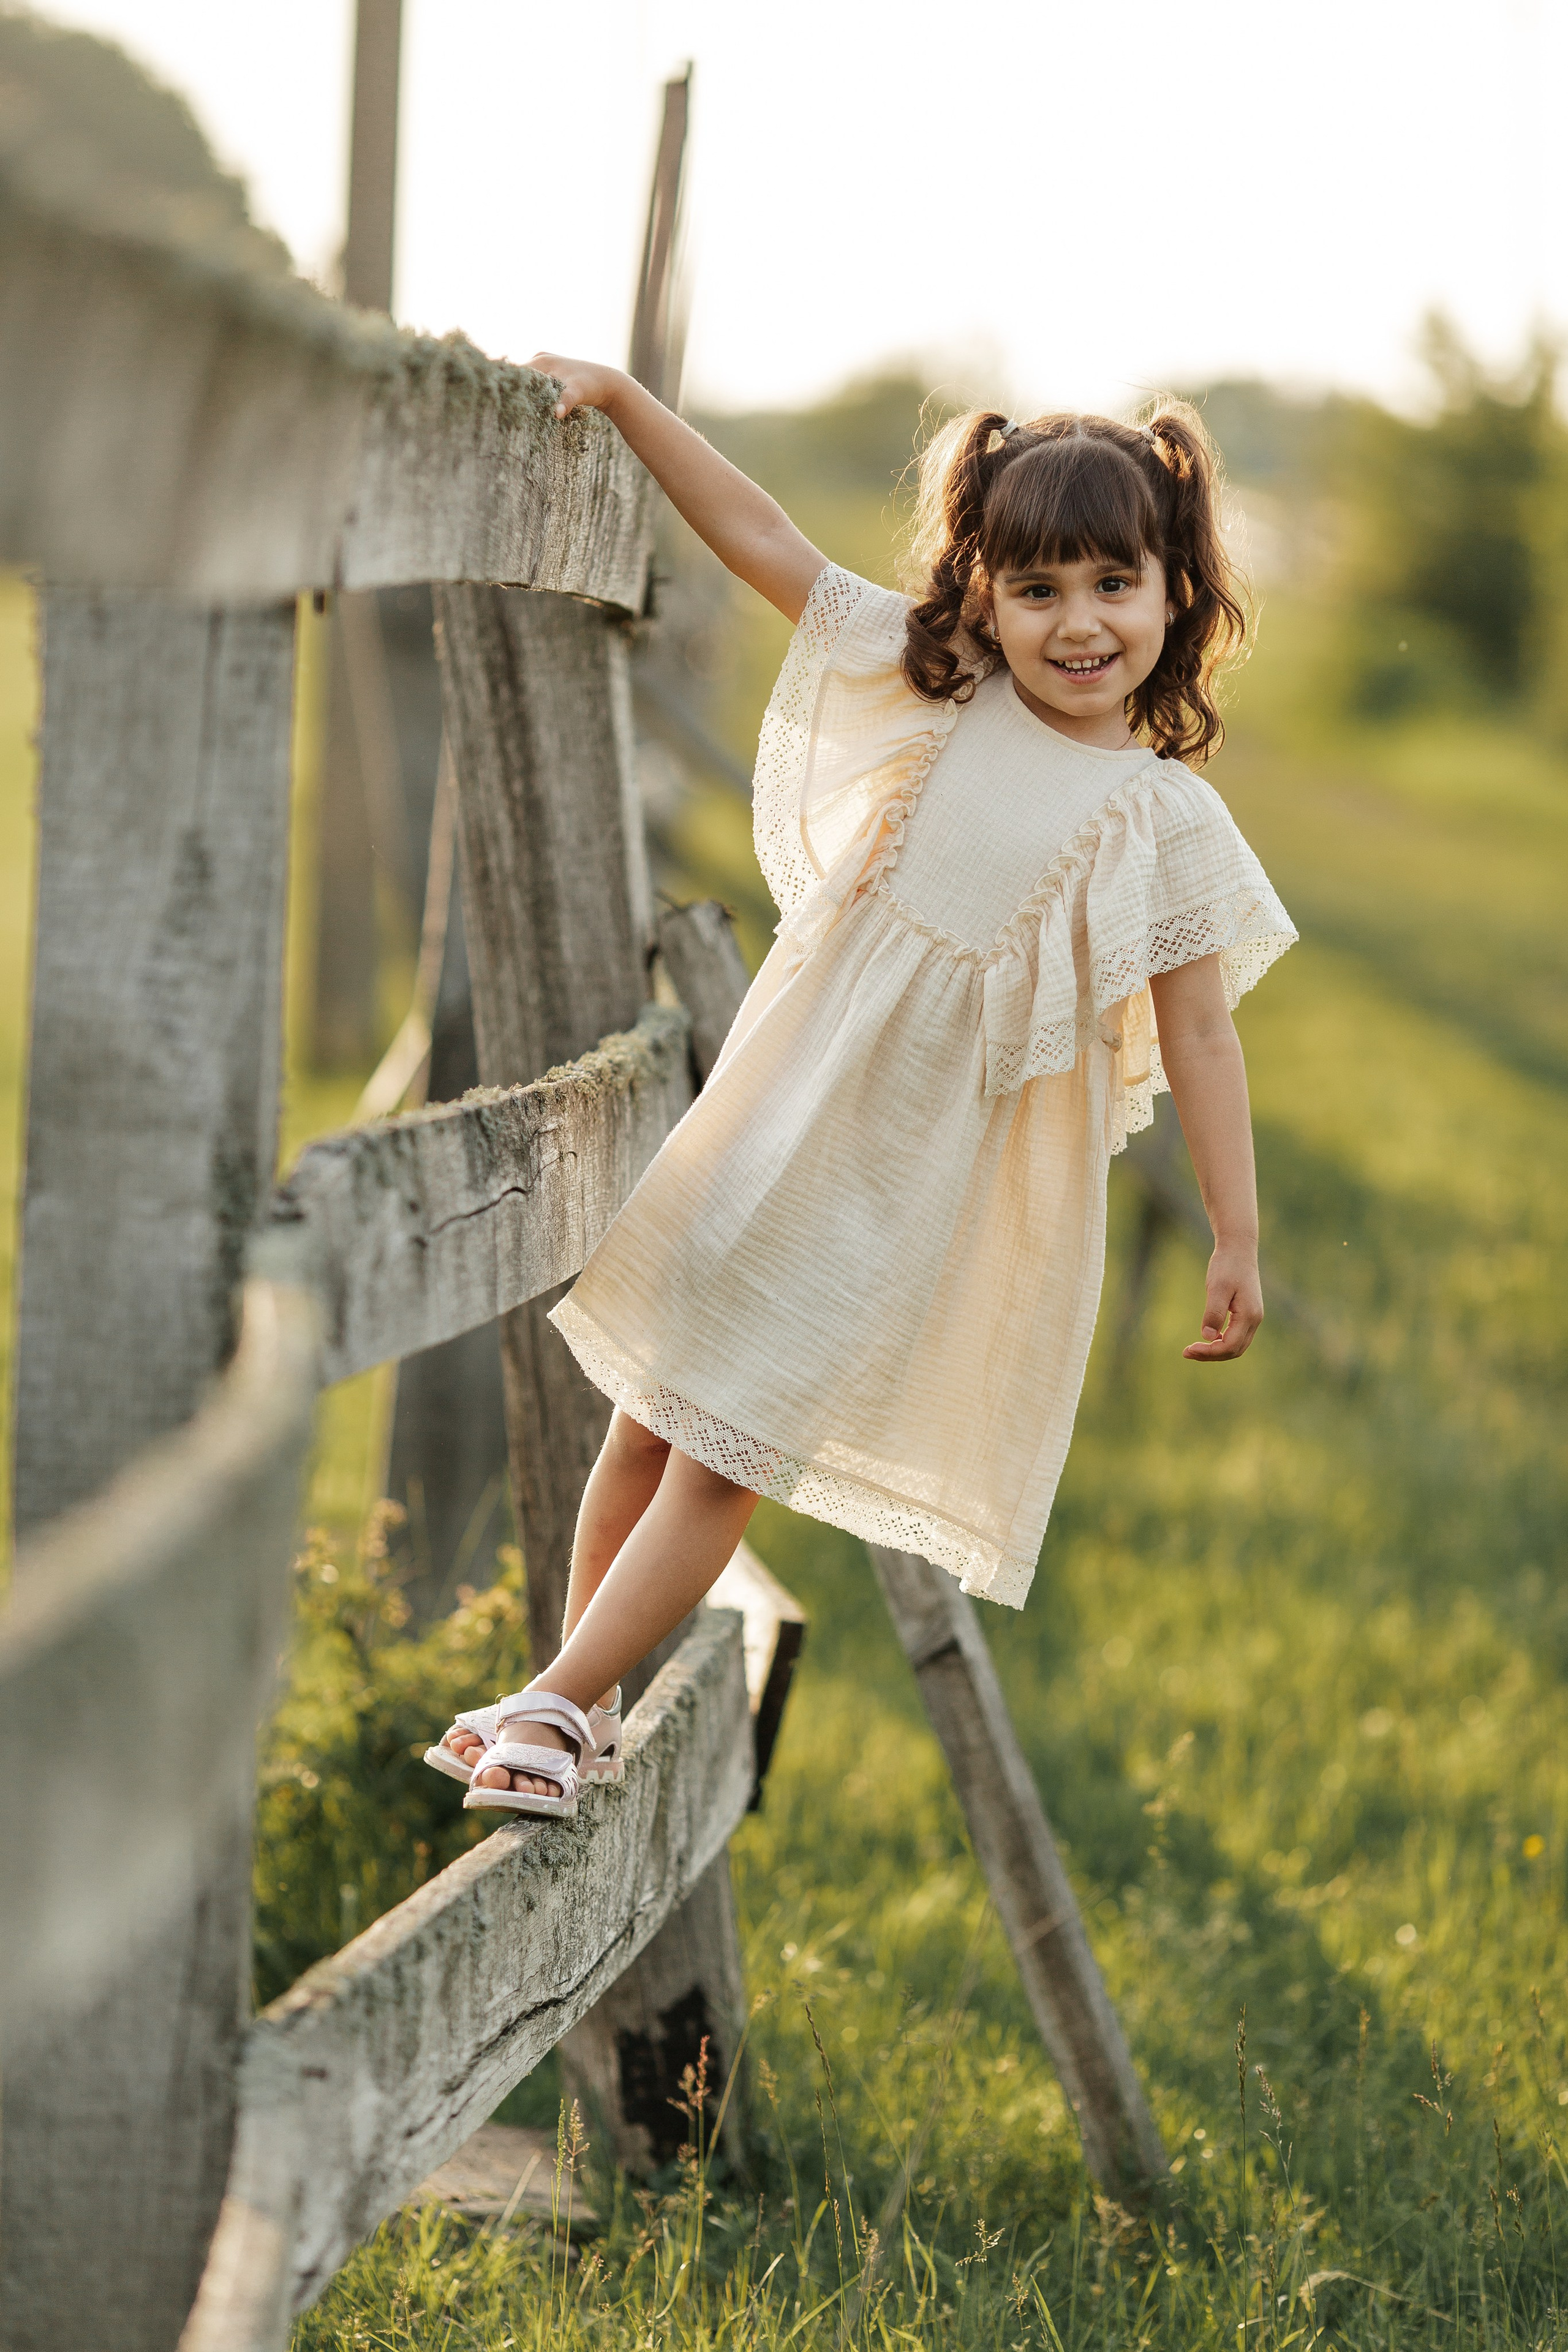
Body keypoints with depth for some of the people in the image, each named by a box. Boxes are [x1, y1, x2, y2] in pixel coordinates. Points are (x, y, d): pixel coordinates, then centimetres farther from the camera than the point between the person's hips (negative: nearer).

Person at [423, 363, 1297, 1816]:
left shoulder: (1167, 821, -6)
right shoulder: (935, 683, 1)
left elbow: (1200, 1039, -3)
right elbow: (759, 537, 2)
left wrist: (1236, 1241, -3)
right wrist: (620, 395, -4)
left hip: (933, 1159, -3)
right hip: (786, 1095, 4)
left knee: (738, 1439, -3)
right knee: (653, 1402, 8)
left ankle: (556, 1702, 4)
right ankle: (584, 1692, 21)